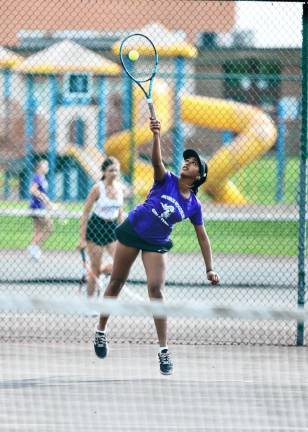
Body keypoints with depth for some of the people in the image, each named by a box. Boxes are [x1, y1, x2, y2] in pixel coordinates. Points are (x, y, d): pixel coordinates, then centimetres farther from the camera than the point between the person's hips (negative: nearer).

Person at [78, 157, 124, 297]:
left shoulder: (119, 187, 2)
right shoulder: (98, 188, -13)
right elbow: (85, 213, -10)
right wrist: (82, 238, -13)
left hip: (112, 228, 5)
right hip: (96, 228, -5)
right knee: (95, 269, -1)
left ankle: (101, 269, 18)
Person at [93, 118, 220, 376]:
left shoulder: (194, 206, -4)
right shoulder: (166, 181, -8)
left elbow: (203, 238, 3)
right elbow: (157, 161, -28)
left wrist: (210, 269, -3)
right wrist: (157, 136, -46)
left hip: (156, 244, 0)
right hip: (132, 231, 0)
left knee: (156, 289, -14)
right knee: (116, 283, 8)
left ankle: (164, 350, -9)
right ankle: (101, 331, 27)